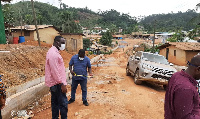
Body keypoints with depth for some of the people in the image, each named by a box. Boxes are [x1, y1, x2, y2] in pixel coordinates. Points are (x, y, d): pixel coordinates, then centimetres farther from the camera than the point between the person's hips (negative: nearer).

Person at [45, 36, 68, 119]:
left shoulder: (54, 52, 14)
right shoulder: (53, 53, -19)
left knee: (55, 102, 17)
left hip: (54, 83, 11)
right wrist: (62, 84, -21)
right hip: (57, 84, -11)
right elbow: (55, 71, -23)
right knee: (63, 103, -5)